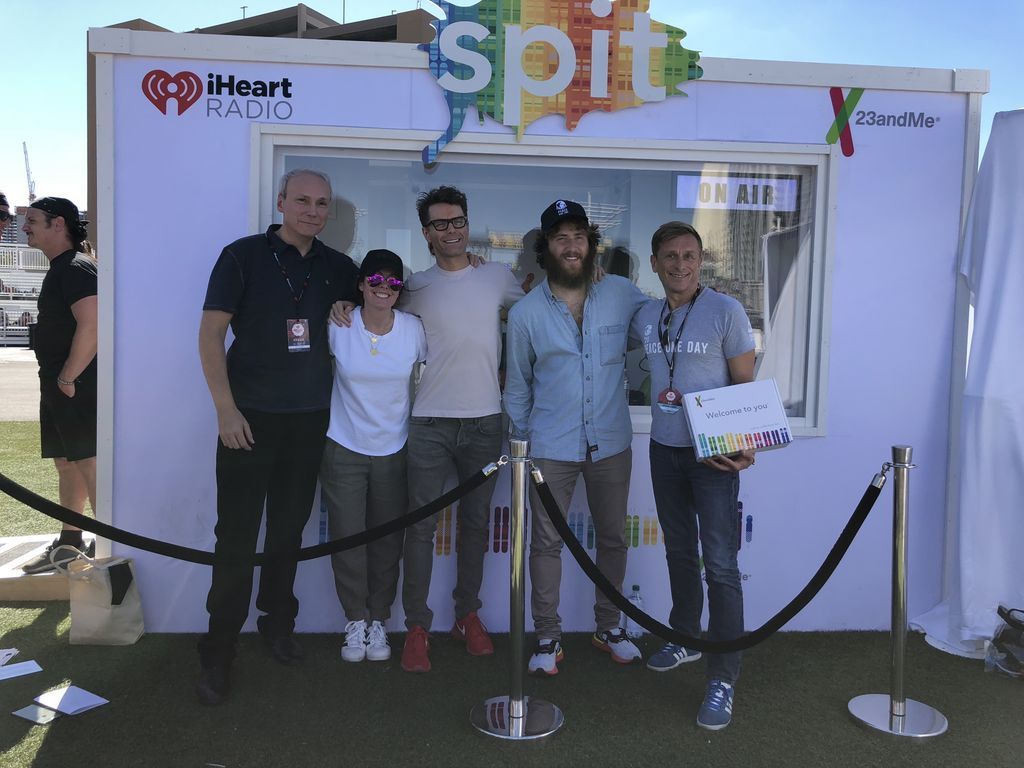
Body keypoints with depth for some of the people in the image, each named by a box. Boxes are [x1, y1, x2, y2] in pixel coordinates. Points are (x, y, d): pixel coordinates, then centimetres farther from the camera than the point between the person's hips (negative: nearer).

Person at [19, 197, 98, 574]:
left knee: (89, 465, -6)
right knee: (67, 464, 16)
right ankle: (70, 542, 27)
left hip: (76, 386, -10)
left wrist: (68, 377, -20)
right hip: (59, 384, 10)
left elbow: (91, 325, -26)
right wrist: (57, 379, 18)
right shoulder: (60, 268, 18)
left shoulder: (76, 268, -14)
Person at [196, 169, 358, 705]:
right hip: (249, 418, -3)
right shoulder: (244, 255, -3)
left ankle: (278, 623, 31)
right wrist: (225, 408, -13)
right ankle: (218, 652, 11)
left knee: (289, 530, 13)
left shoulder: (337, 267, 8)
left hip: (309, 419, 4)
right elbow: (210, 331, -7)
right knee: (237, 536, -1)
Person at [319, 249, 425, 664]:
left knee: (388, 540, 7)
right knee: (347, 537, 2)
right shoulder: (338, 327, -8)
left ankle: (378, 621, 24)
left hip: (394, 450, 1)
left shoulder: (414, 328, -5)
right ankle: (355, 621, 21)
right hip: (344, 448, -1)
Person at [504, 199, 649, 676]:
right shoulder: (525, 314, -3)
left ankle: (609, 627, 33)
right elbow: (517, 387, 5)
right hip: (551, 449, -1)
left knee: (613, 538, 13)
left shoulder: (622, 294, -3)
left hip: (611, 444, 2)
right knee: (546, 542, 5)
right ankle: (548, 637, 21)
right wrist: (519, 444, 7)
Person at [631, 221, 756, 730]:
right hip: (664, 449, 5)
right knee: (679, 552, 18)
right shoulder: (645, 318, 6)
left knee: (720, 564, -7)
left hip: (713, 453, -5)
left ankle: (723, 677, 1)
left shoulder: (725, 311, -9)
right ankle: (686, 637, 36)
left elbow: (746, 385, -7)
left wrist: (746, 445, -20)